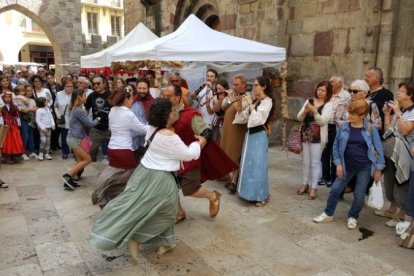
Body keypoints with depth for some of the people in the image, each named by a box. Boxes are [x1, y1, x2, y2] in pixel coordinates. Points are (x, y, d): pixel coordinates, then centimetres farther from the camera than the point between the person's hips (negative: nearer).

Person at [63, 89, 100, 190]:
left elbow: (84, 122, 17)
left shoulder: (75, 108, 13)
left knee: (80, 161, 11)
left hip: (74, 138, 10)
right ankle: (67, 175, -8)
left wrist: (94, 120, 6)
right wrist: (97, 120, 6)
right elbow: (89, 124, -12)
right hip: (75, 138, -10)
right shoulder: (79, 110, -17)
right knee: (87, 159, -6)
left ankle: (69, 181, 11)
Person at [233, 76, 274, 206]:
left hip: (259, 136, -8)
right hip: (250, 134, 8)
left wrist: (250, 104, -19)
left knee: (258, 165, -4)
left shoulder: (267, 101, -10)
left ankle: (262, 196, 7)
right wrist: (239, 108, -6)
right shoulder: (254, 100, 12)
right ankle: (251, 192, 25)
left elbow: (258, 119, -23)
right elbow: (244, 118, 10)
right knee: (249, 164, 12)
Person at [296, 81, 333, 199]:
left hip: (318, 137, -4)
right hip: (305, 135, 5)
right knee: (306, 162, 13)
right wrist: (305, 111, -16)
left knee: (315, 162, -1)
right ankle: (305, 184, 25)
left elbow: (322, 121, -14)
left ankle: (314, 187, 7)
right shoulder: (309, 101, 8)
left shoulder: (328, 105, -4)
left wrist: (314, 111, -24)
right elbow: (299, 118, 3)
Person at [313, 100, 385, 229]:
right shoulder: (343, 127, -4)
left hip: (365, 167, -2)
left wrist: (378, 168, -5)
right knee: (335, 189, 4)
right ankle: (328, 213, 22)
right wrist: (338, 163, -3)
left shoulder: (370, 128, -9)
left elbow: (378, 148, -5)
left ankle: (353, 217, 29)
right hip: (347, 166, 2)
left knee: (359, 194, 7)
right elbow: (336, 146, 3)